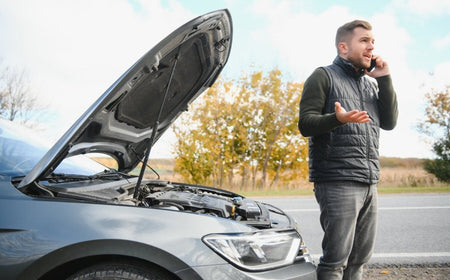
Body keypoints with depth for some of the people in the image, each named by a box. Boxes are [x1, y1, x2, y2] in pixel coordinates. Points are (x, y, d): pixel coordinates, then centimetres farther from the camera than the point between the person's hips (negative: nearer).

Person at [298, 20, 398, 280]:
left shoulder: (371, 83, 21)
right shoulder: (324, 77, 0)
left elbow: (389, 122, 10)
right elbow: (305, 124, -9)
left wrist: (384, 79, 4)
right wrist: (337, 119, -28)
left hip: (369, 182, 7)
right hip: (337, 181, -7)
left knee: (360, 256, 12)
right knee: (336, 257, -6)